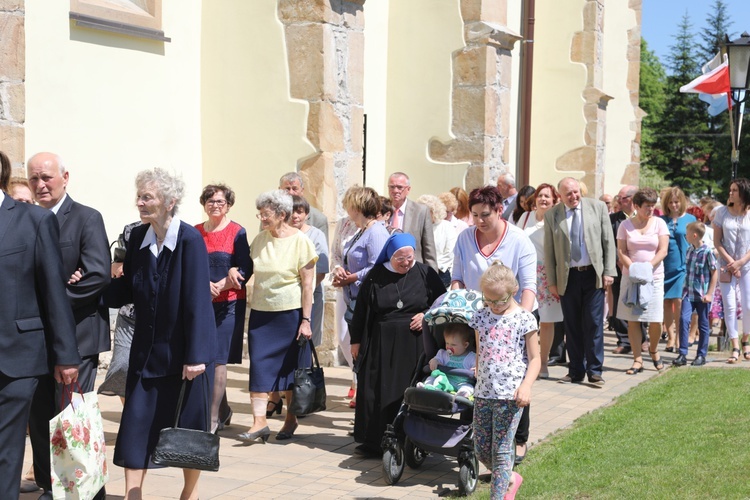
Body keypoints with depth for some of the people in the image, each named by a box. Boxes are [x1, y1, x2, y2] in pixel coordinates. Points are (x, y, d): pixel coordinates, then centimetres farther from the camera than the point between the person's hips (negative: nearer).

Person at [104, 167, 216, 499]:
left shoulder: (189, 240, -16)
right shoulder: (138, 237, 2)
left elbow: (197, 301, -17)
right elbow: (126, 291, 6)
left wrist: (196, 356, -18)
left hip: (184, 350, -5)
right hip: (147, 350, 5)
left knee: (188, 425, 8)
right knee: (136, 423, 3)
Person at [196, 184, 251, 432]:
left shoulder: (237, 232, -2)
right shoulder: (195, 232, 9)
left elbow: (245, 270, -6)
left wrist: (219, 286, -18)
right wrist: (203, 284, -12)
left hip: (228, 303, -4)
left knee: (217, 359, -6)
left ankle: (213, 417, 1)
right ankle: (223, 411, 26)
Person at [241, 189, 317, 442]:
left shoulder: (300, 241, -8)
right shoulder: (259, 240, 5)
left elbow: (307, 284, -10)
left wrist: (306, 320, -13)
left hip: (291, 312, -4)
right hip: (261, 311, 4)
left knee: (290, 366, 6)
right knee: (259, 363, -3)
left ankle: (291, 419, 20)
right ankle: (259, 422, -3)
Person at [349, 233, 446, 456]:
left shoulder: (425, 274, 3)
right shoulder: (375, 277, 4)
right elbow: (361, 310, 8)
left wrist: (427, 315, -7)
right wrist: (356, 340, 8)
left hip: (415, 345, 0)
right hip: (381, 345, 1)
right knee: (379, 393, 1)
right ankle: (374, 442, 8)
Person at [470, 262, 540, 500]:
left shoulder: (524, 319, -4)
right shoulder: (481, 317, 7)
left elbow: (534, 359, -3)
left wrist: (526, 386, -16)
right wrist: (479, 381, 12)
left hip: (510, 395, -5)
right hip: (483, 393, 5)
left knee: (501, 451, -4)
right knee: (481, 449, 10)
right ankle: (510, 478, 34)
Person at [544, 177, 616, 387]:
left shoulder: (598, 207, 2)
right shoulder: (552, 215, 2)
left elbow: (608, 241, 3)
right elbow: (549, 250, 4)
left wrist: (609, 271, -3)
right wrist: (552, 281, 1)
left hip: (593, 274, -1)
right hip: (567, 277, 1)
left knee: (594, 324, 0)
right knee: (572, 326, 6)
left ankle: (595, 371, 7)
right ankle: (576, 371, 16)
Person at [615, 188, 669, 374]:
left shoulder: (659, 223, 3)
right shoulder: (625, 225, 4)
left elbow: (663, 250, -3)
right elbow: (621, 251, 0)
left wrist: (648, 266, -17)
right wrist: (632, 268, -16)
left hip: (654, 276, 0)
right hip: (631, 276, 0)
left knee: (655, 320, -3)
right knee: (632, 319, 0)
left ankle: (653, 350, 24)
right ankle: (637, 360, 7)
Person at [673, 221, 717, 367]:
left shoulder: (707, 252, -11)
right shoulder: (689, 250, 6)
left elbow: (715, 273, -8)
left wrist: (709, 294, -10)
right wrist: (686, 288, 12)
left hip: (702, 295, -4)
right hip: (689, 293, 4)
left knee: (703, 325, 7)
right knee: (684, 319, -10)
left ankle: (702, 355, 17)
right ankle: (682, 354, -6)